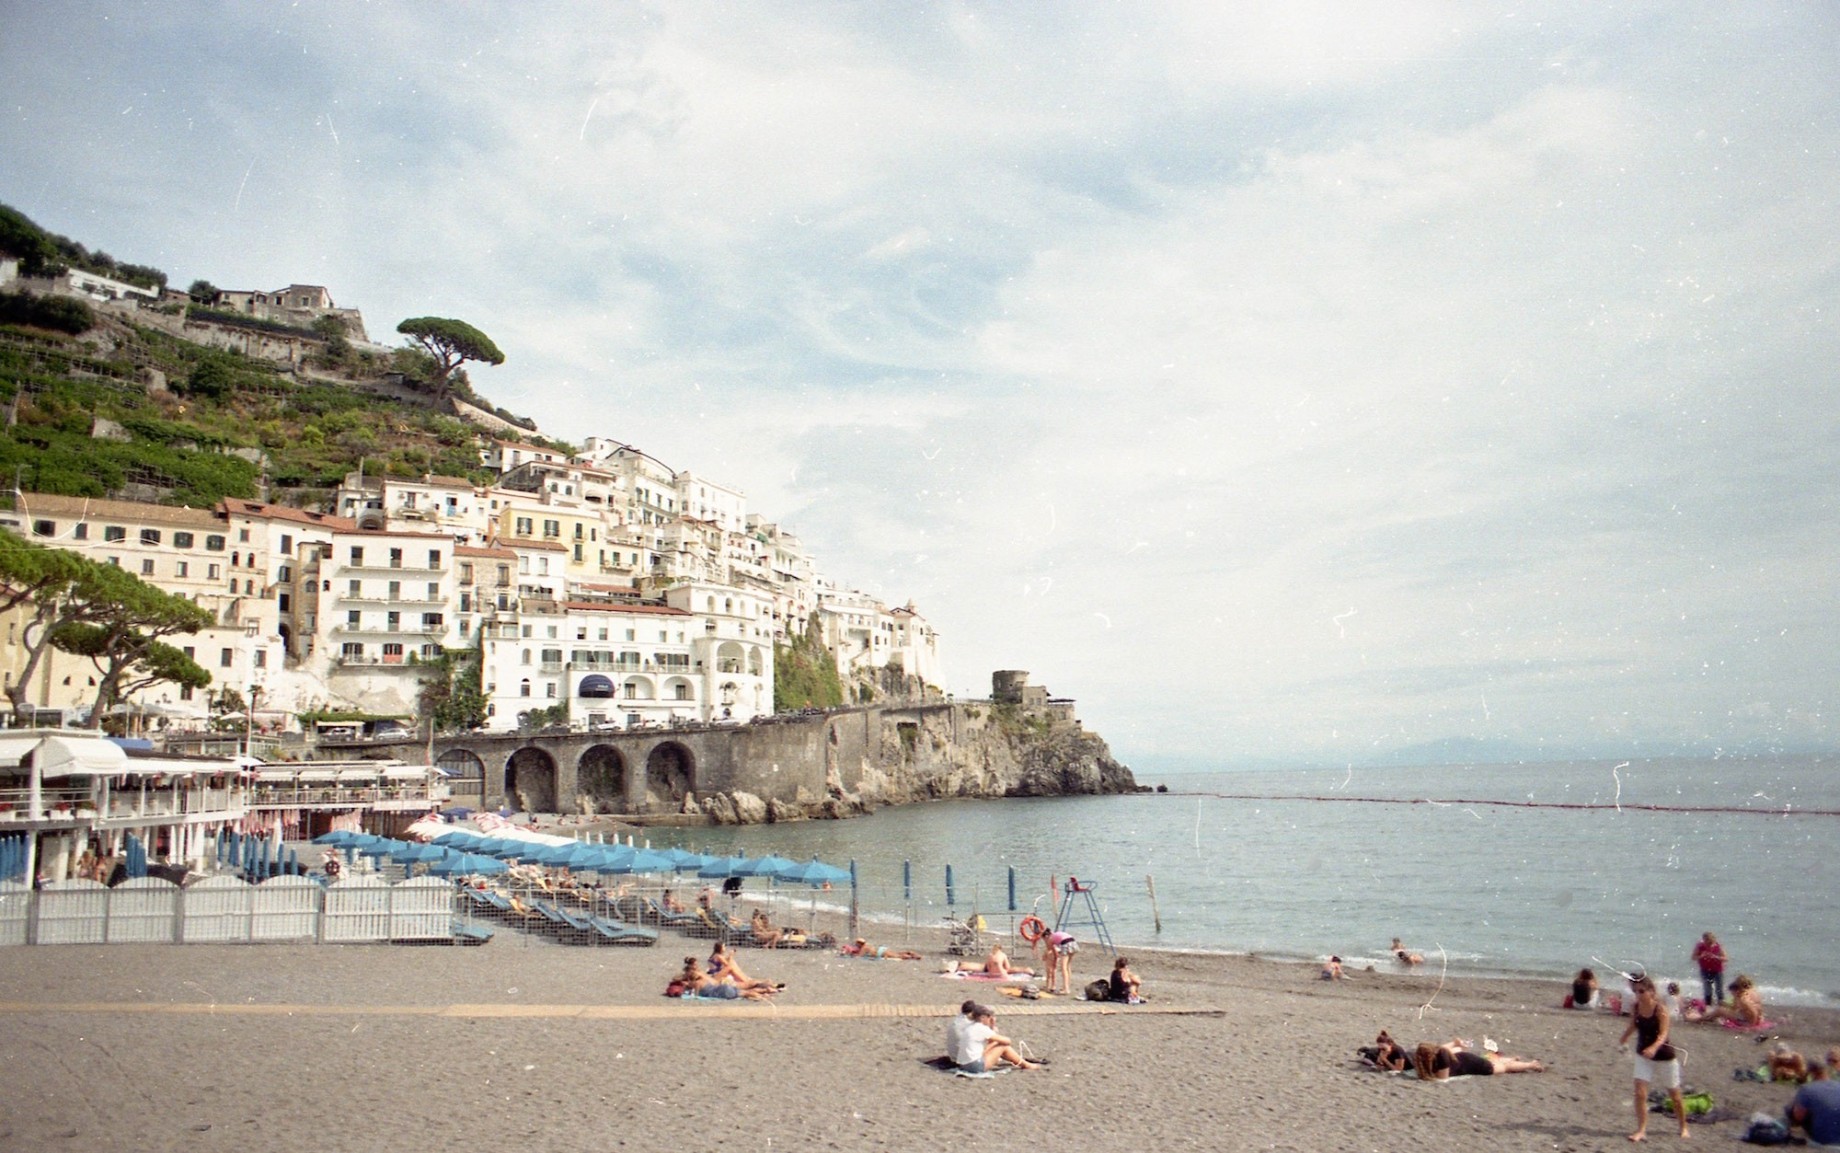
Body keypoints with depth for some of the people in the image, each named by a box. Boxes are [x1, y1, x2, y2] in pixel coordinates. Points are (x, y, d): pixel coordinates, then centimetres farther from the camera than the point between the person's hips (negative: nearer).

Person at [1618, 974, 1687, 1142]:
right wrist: (1624, 1037, -5)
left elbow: (1663, 1033, -32)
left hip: (1664, 1056, -3)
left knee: (1674, 1096, 16)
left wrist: (1654, 1048, -48)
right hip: (1643, 1056, 3)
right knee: (1640, 1093, -10)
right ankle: (1641, 1130, -5)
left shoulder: (1660, 1009, -22)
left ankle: (1683, 1127, 38)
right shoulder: (1635, 1008, -9)